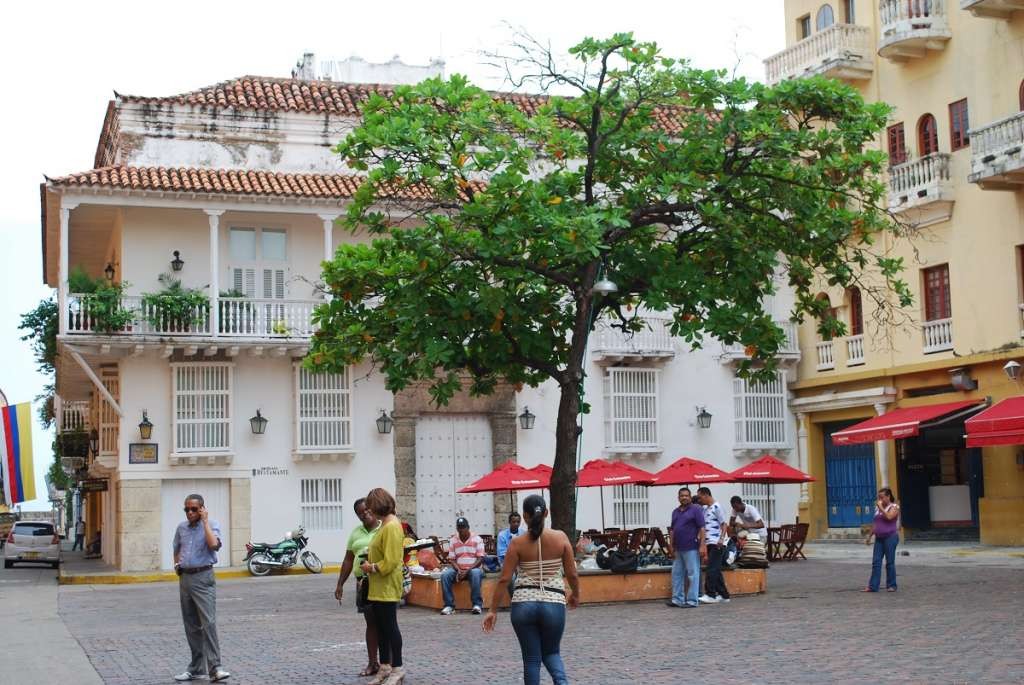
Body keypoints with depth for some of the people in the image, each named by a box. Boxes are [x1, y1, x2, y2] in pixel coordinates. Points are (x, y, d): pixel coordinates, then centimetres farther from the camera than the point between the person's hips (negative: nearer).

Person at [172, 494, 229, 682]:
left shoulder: (211, 525, -5)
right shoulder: (181, 527, 11)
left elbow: (214, 544, -24)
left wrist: (205, 521, -16)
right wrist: (177, 565, 11)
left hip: (203, 577, -6)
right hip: (185, 578, 6)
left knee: (208, 622, -15)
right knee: (191, 626, 10)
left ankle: (214, 668, -18)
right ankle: (196, 668, 18)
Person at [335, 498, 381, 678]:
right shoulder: (356, 532, 13)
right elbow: (348, 560, 16)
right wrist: (340, 584, 14)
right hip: (363, 582, 5)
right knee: (370, 623, 11)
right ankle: (372, 663, 18)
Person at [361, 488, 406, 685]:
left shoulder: (392, 526, -18)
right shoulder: (384, 524, 13)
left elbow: (390, 561, -22)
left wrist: (371, 568, -12)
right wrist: (370, 556, 12)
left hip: (387, 587, -10)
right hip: (377, 587, 10)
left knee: (390, 627, -2)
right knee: (380, 627, 14)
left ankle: (397, 669, 5)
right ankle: (385, 667, 23)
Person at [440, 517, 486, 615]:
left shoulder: (477, 539, -2)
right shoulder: (453, 541, 6)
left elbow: (480, 559, -8)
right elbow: (451, 559, 3)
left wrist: (468, 570, -20)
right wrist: (458, 570, -17)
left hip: (473, 568, -3)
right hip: (458, 569, 3)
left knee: (476, 574, -39)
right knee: (444, 575, -27)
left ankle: (477, 604, -32)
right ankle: (449, 605, -24)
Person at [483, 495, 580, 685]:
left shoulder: (518, 543, -3)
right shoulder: (560, 538, -2)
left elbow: (504, 579, -5)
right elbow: (572, 574, 2)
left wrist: (493, 610, 1)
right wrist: (575, 595, 21)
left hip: (524, 605, -1)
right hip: (553, 605, 1)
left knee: (531, 659, 11)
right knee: (551, 653, 19)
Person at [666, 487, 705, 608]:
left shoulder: (695, 510, -3)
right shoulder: (675, 512, 16)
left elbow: (701, 529, -8)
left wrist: (702, 546, -14)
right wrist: (671, 546, 14)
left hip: (691, 548, -7)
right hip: (678, 549, 7)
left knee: (693, 574, -3)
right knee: (676, 574, 10)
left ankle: (692, 600, 1)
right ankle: (677, 599, 17)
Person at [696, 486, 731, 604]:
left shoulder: (717, 507, -9)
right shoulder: (705, 509, 17)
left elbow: (724, 524, -12)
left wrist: (721, 539, -23)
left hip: (717, 544, -9)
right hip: (709, 543, 9)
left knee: (712, 569, -11)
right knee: (716, 570, 10)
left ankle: (710, 595, -11)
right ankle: (723, 595, 14)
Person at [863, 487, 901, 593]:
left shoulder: (894, 507, -4)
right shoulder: (878, 508, 14)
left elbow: (889, 517, -23)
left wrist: (881, 507, -15)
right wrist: (870, 536, 17)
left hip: (890, 537, -6)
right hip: (879, 538, 6)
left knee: (890, 562, -2)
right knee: (876, 562, 0)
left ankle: (891, 585, 8)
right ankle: (873, 586, -1)